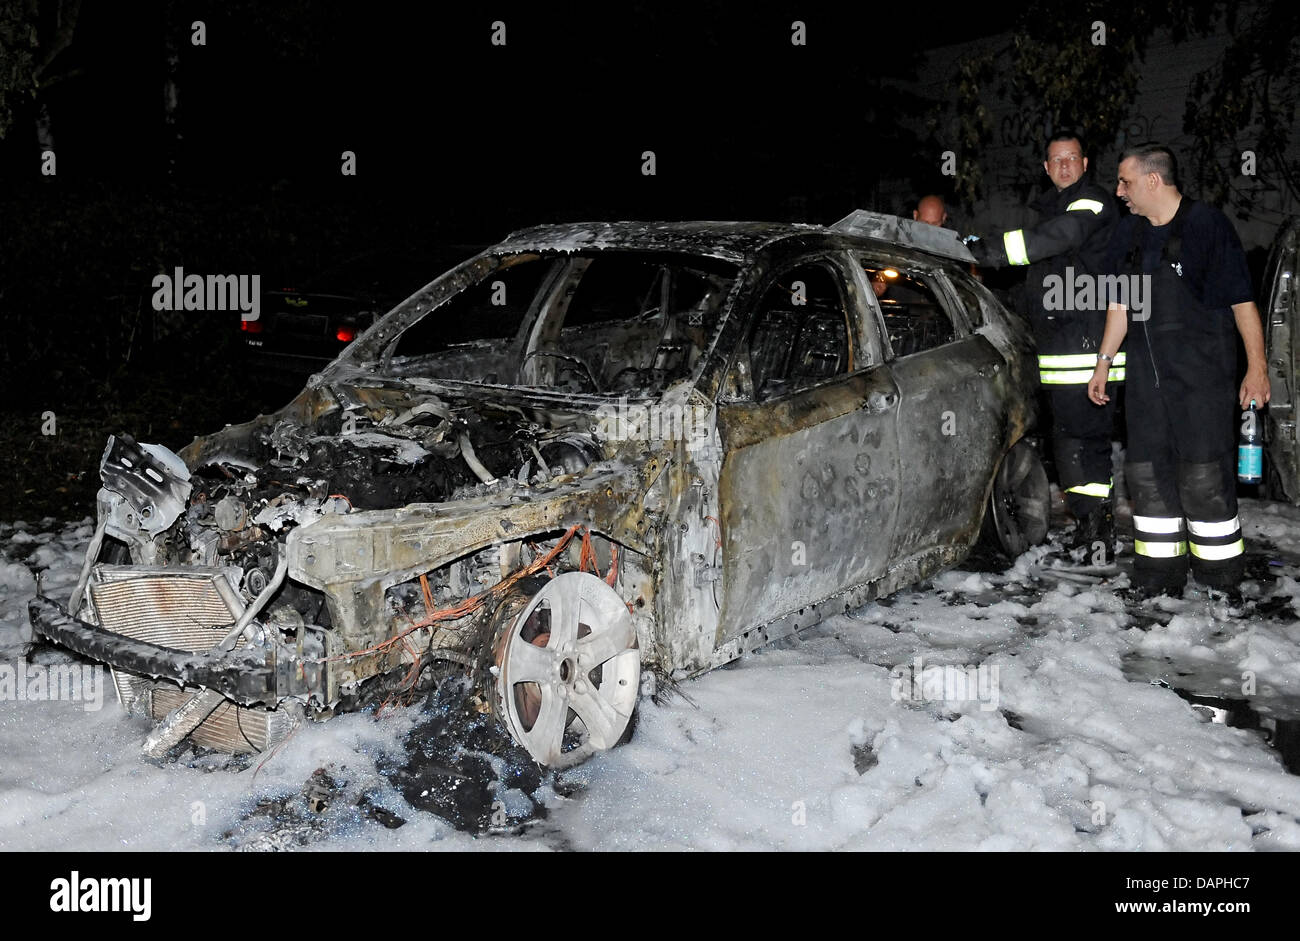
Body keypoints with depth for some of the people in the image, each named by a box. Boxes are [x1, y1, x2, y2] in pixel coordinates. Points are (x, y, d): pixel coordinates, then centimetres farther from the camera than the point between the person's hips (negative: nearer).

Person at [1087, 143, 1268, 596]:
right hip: (1146, 374, 7)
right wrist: (1103, 363, 19)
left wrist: (1256, 367, -8)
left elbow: (1243, 301, -6)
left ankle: (1220, 578, 6)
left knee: (1204, 475, -6)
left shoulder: (1208, 225, -7)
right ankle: (1159, 577, 16)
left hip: (1202, 375, -6)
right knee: (1147, 473, 7)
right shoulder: (1129, 233, 12)